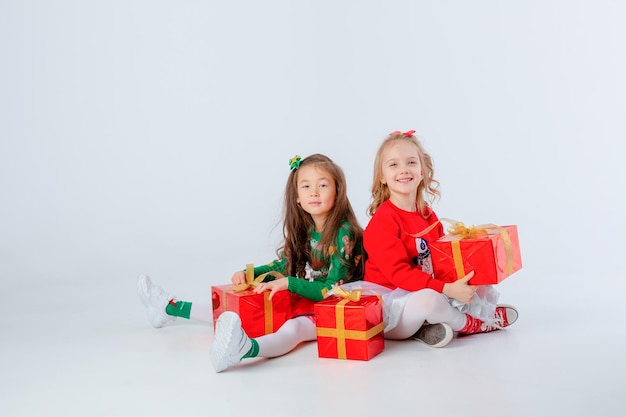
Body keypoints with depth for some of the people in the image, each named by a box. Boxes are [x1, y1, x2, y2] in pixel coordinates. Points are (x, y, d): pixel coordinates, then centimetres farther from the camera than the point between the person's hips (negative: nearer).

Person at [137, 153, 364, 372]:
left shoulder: (344, 234, -18)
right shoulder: (304, 229, 4)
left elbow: (332, 289, -21)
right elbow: (283, 266, 16)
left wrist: (288, 283, -28)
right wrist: (248, 273, -1)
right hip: (298, 300, 8)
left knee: (292, 329, -39)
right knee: (236, 309, 8)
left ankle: (243, 349, -71)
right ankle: (169, 308, 22)